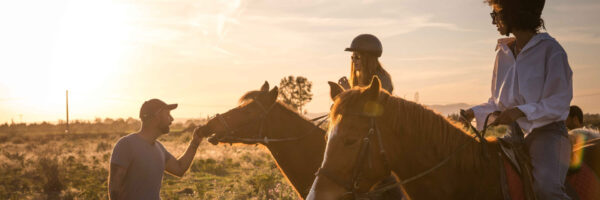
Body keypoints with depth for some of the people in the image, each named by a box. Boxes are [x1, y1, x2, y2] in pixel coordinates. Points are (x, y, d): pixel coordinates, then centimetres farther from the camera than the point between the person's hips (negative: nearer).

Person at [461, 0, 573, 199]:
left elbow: (559, 103, -11)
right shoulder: (503, 52, 13)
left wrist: (521, 111, -25)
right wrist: (473, 113, 4)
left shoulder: (550, 49, -6)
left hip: (546, 131, -6)